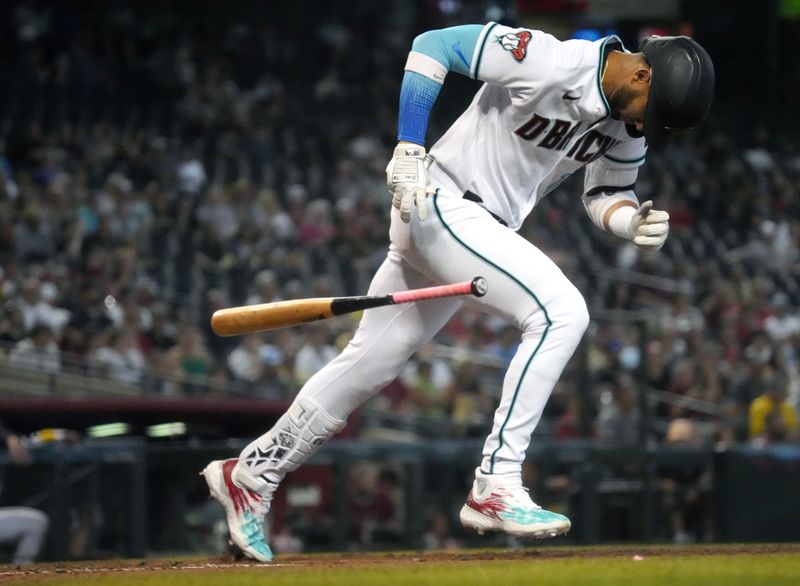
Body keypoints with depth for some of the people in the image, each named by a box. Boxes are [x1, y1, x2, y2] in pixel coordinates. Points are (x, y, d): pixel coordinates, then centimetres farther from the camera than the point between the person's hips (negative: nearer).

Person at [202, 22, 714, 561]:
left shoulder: (630, 118, 2)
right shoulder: (547, 61, -23)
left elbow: (605, 195, 14)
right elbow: (433, 45, -17)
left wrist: (636, 223, -10)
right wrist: (409, 153, -20)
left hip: (484, 229, 9)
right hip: (442, 206, -9)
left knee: (373, 363, 14)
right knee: (561, 311, -21)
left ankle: (250, 475, 26)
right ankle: (495, 487, -20)